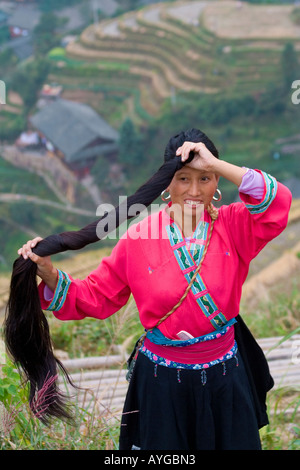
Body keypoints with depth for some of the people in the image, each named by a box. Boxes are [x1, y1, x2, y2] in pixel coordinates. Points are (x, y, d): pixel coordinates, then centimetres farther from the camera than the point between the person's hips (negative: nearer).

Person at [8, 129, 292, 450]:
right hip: (162, 382, -1)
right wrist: (50, 275, -20)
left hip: (225, 377, 1)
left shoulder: (233, 225, -5)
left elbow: (278, 204, -24)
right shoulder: (139, 237, -8)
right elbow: (96, 297, -2)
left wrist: (214, 163, -26)